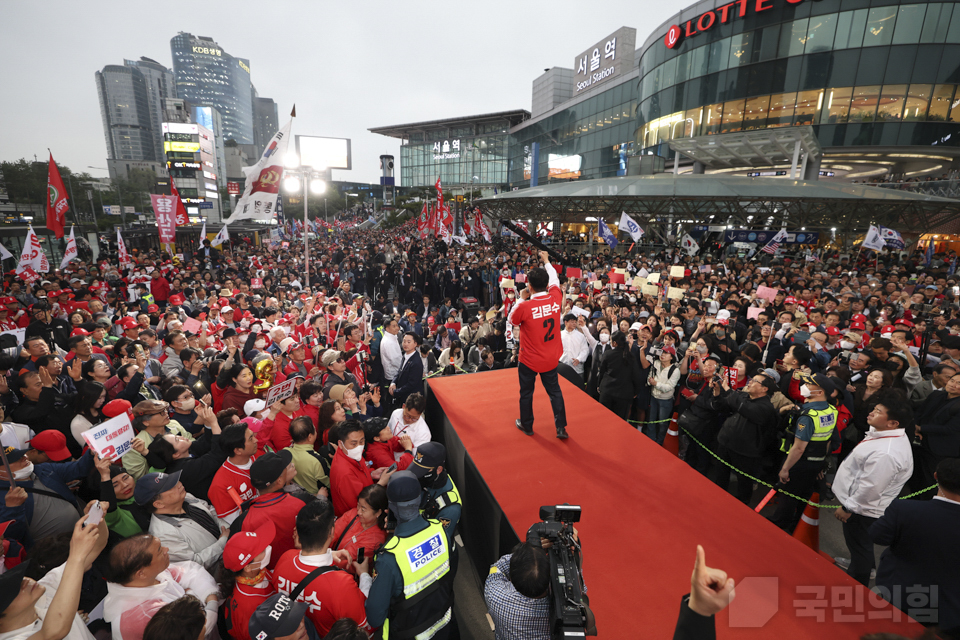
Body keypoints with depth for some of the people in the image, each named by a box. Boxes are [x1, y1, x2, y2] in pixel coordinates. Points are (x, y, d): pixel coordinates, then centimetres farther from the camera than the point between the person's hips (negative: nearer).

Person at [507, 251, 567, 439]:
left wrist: (521, 299, 2)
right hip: (551, 358, 4)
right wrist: (546, 261, 24)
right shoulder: (555, 298, -13)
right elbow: (555, 280, 10)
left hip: (529, 360, -3)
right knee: (554, 391, 18)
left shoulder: (524, 306, -25)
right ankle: (561, 427, 22)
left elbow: (511, 320, -3)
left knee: (526, 393, 16)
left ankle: (527, 425, 33)